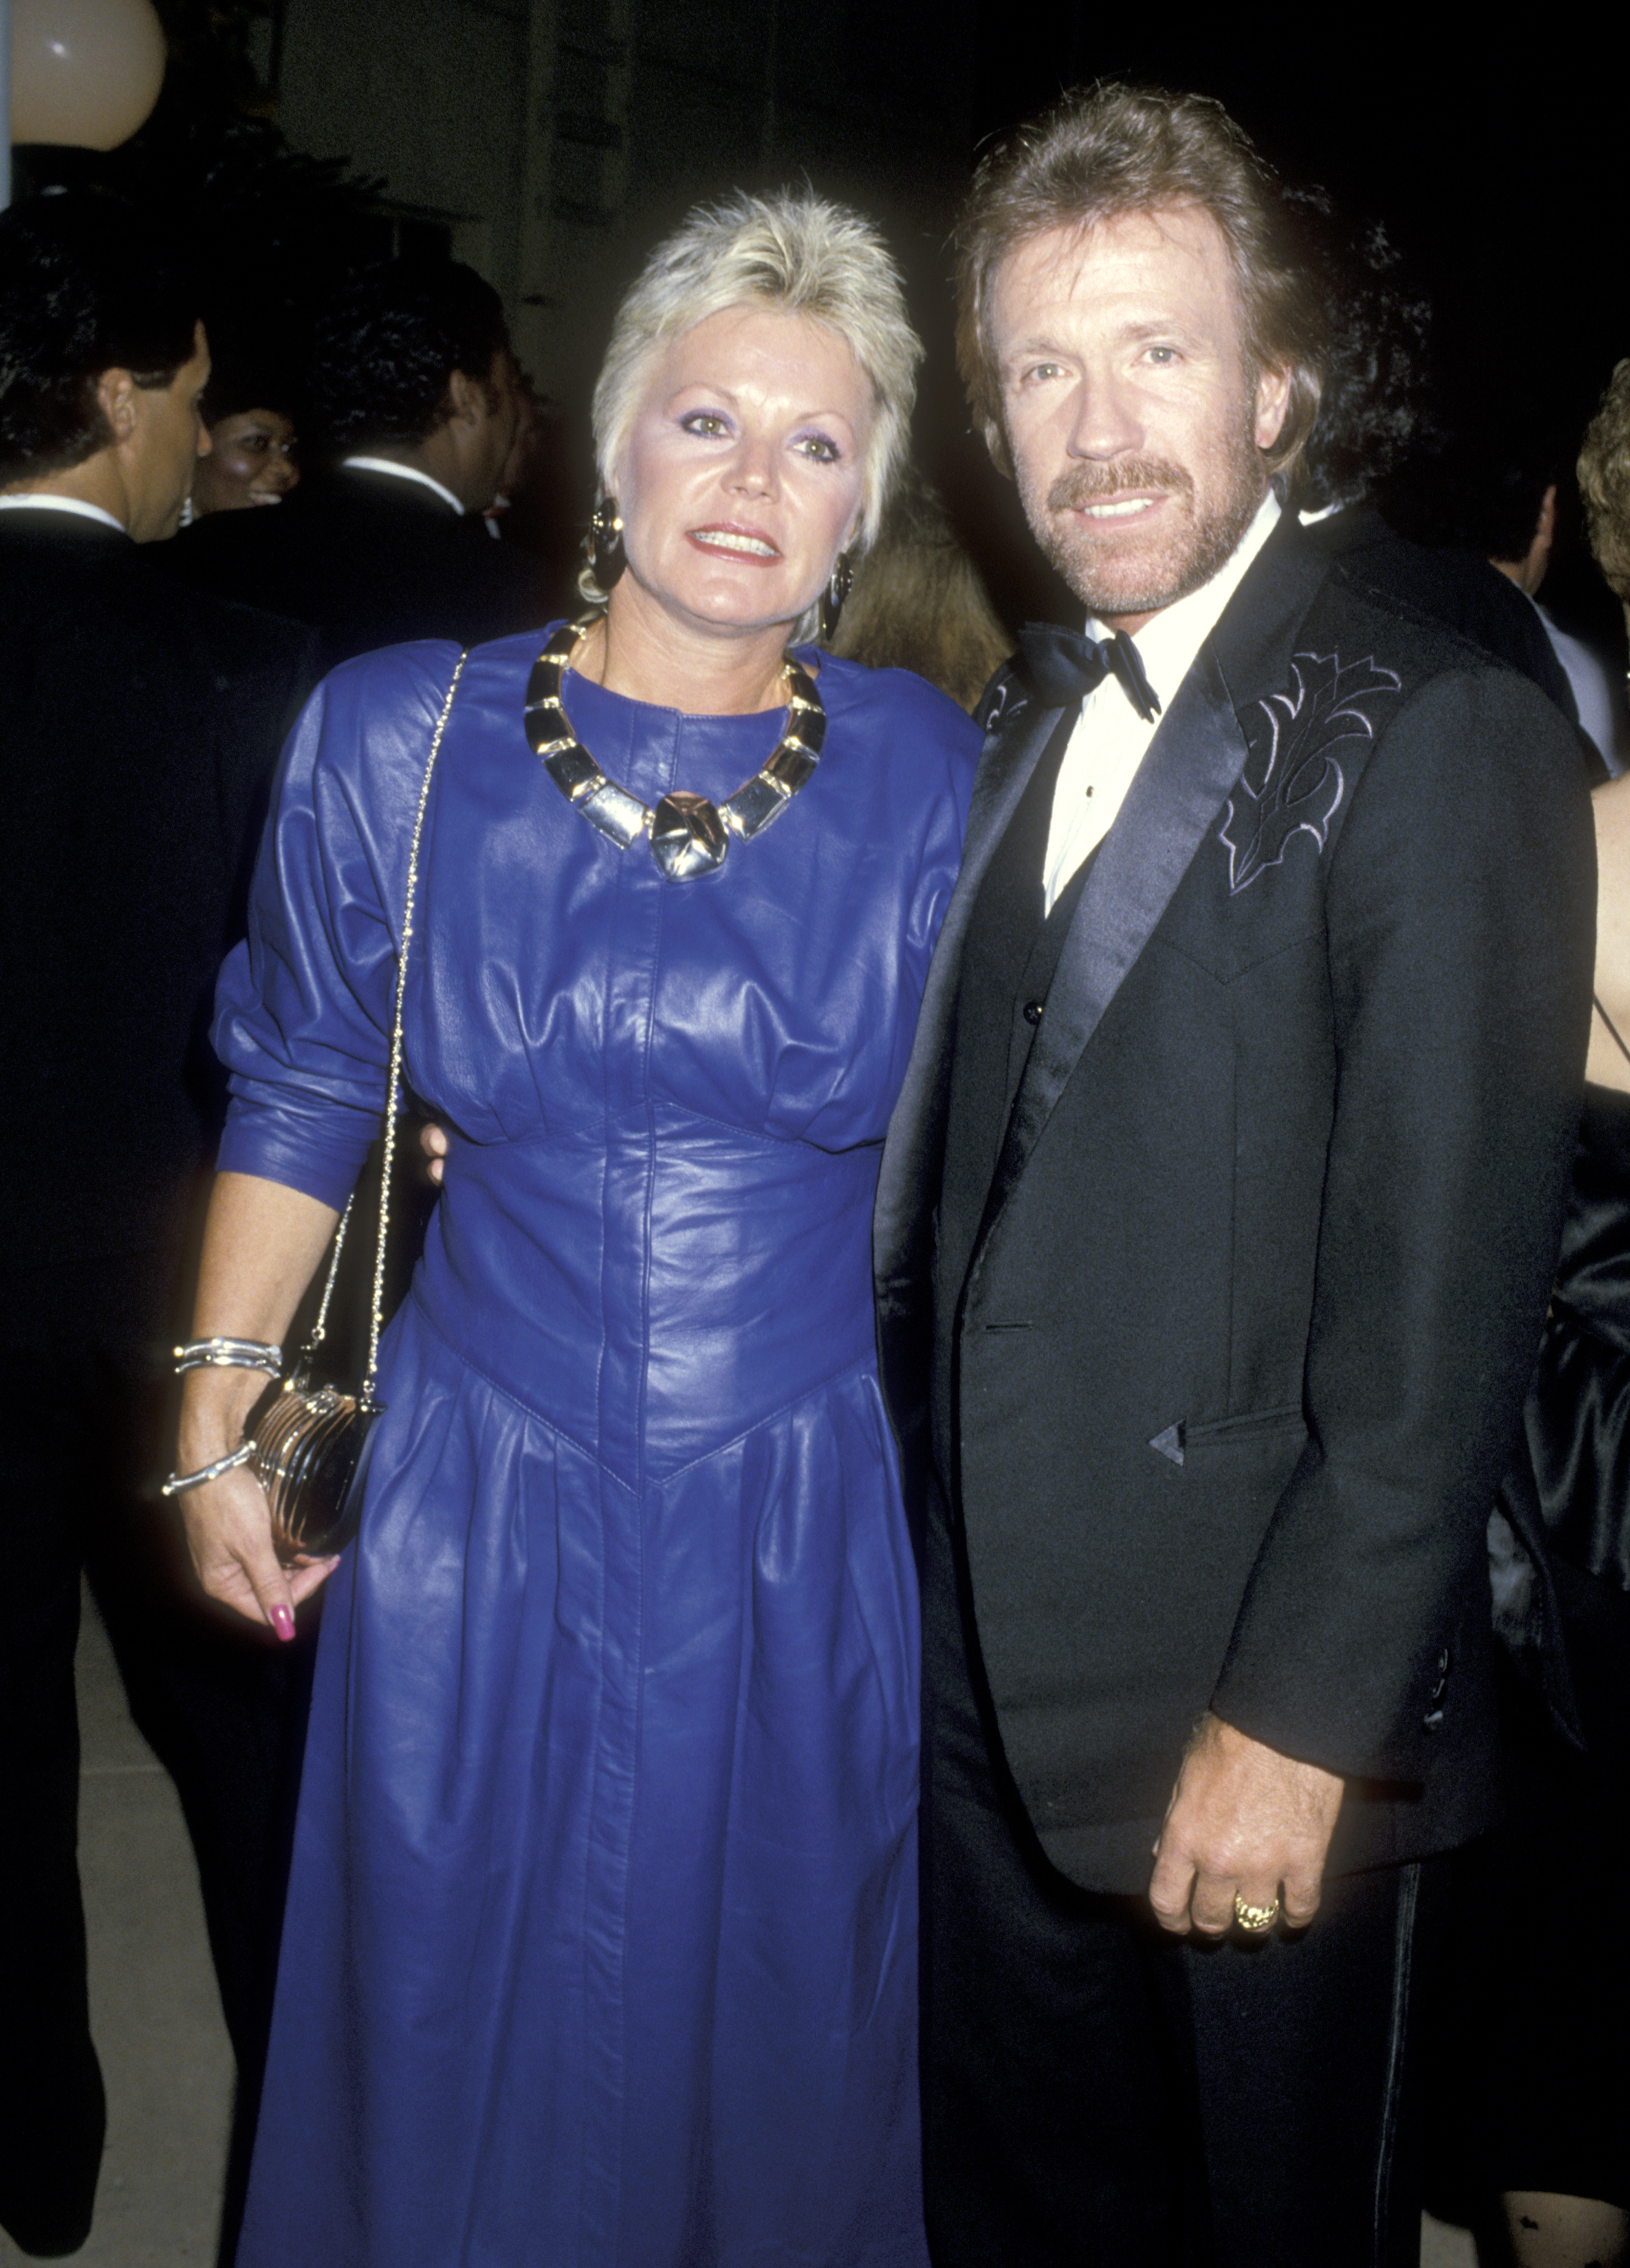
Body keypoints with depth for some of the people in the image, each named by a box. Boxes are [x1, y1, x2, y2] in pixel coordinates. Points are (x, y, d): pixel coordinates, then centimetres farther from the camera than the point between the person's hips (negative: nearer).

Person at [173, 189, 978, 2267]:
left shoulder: (925, 773, -5)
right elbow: (299, 1097, 3)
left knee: (768, 2040, 20)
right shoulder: (396, 732, -6)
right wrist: (216, 1416, 1)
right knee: (457, 2040, 20)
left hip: (801, 1527, 0)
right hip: (481, 1496, 0)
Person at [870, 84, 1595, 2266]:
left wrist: (1297, 1720, -18)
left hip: (1268, 1713, -6)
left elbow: (1445, 1302, -18)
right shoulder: (1035, 720, 10)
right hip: (991, 1677, 7)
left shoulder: (1441, 737, -15)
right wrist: (921, 1539, 7)